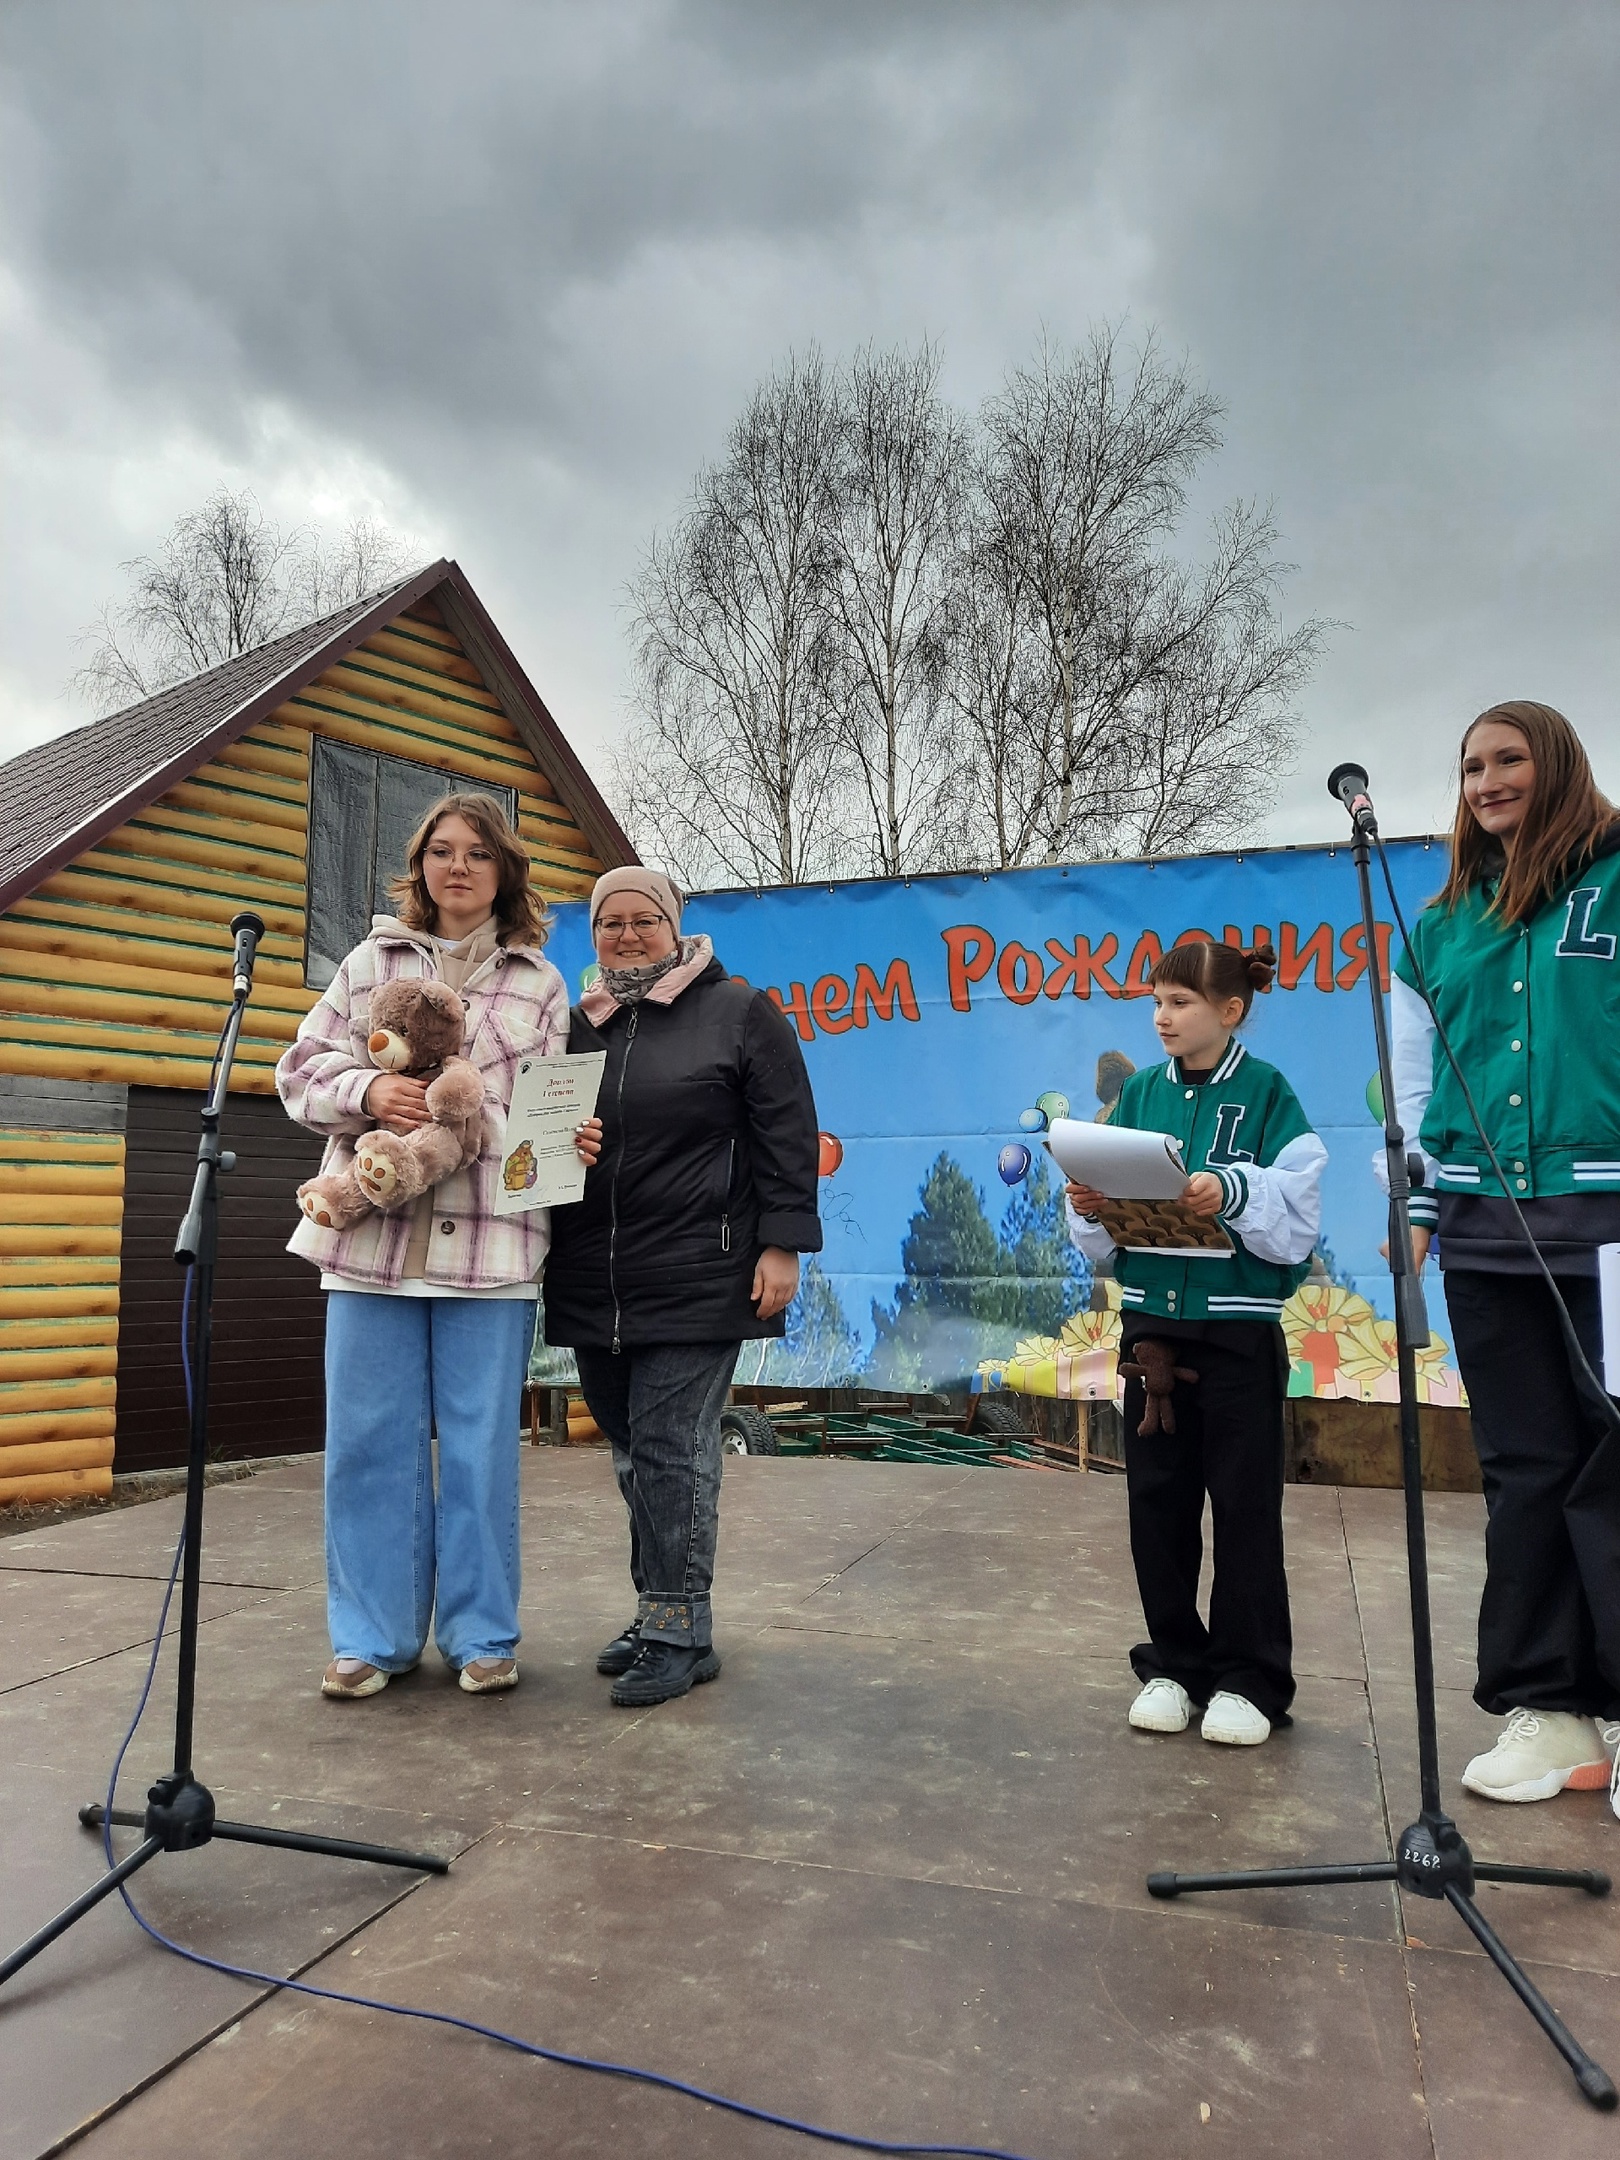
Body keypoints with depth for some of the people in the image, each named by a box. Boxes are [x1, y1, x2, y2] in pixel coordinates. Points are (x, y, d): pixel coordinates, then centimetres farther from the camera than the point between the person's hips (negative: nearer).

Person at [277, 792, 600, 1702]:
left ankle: (483, 1635, 20)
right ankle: (374, 1636, 22)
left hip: (492, 1242, -1)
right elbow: (305, 1068, 10)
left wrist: (574, 1143, -9)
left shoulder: (541, 983, 13)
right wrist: (368, 1091, -10)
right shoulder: (371, 962, 15)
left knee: (482, 1444, 4)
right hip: (373, 1235, 1)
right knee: (373, 1440, 6)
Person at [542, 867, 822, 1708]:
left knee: (670, 1448, -5)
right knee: (631, 1450, 12)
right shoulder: (578, 1026, 16)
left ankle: (678, 1630, 7)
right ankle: (660, 1611, 25)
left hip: (696, 1281, -5)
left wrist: (782, 1244, -10)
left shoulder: (738, 1012, 2)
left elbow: (787, 1135, -3)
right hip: (592, 1284, 6)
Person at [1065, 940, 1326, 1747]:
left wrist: (1232, 1194, -27)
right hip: (1151, 1323, 4)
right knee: (1156, 1500, 10)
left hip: (1239, 1330, -4)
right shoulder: (1139, 1092, 7)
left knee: (1245, 1506, 6)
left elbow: (1295, 1221, -11)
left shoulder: (1267, 1093, -5)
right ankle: (1173, 1665, 25)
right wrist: (1087, 1208, -11)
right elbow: (1105, 1235, 10)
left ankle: (1249, 1679, 21)